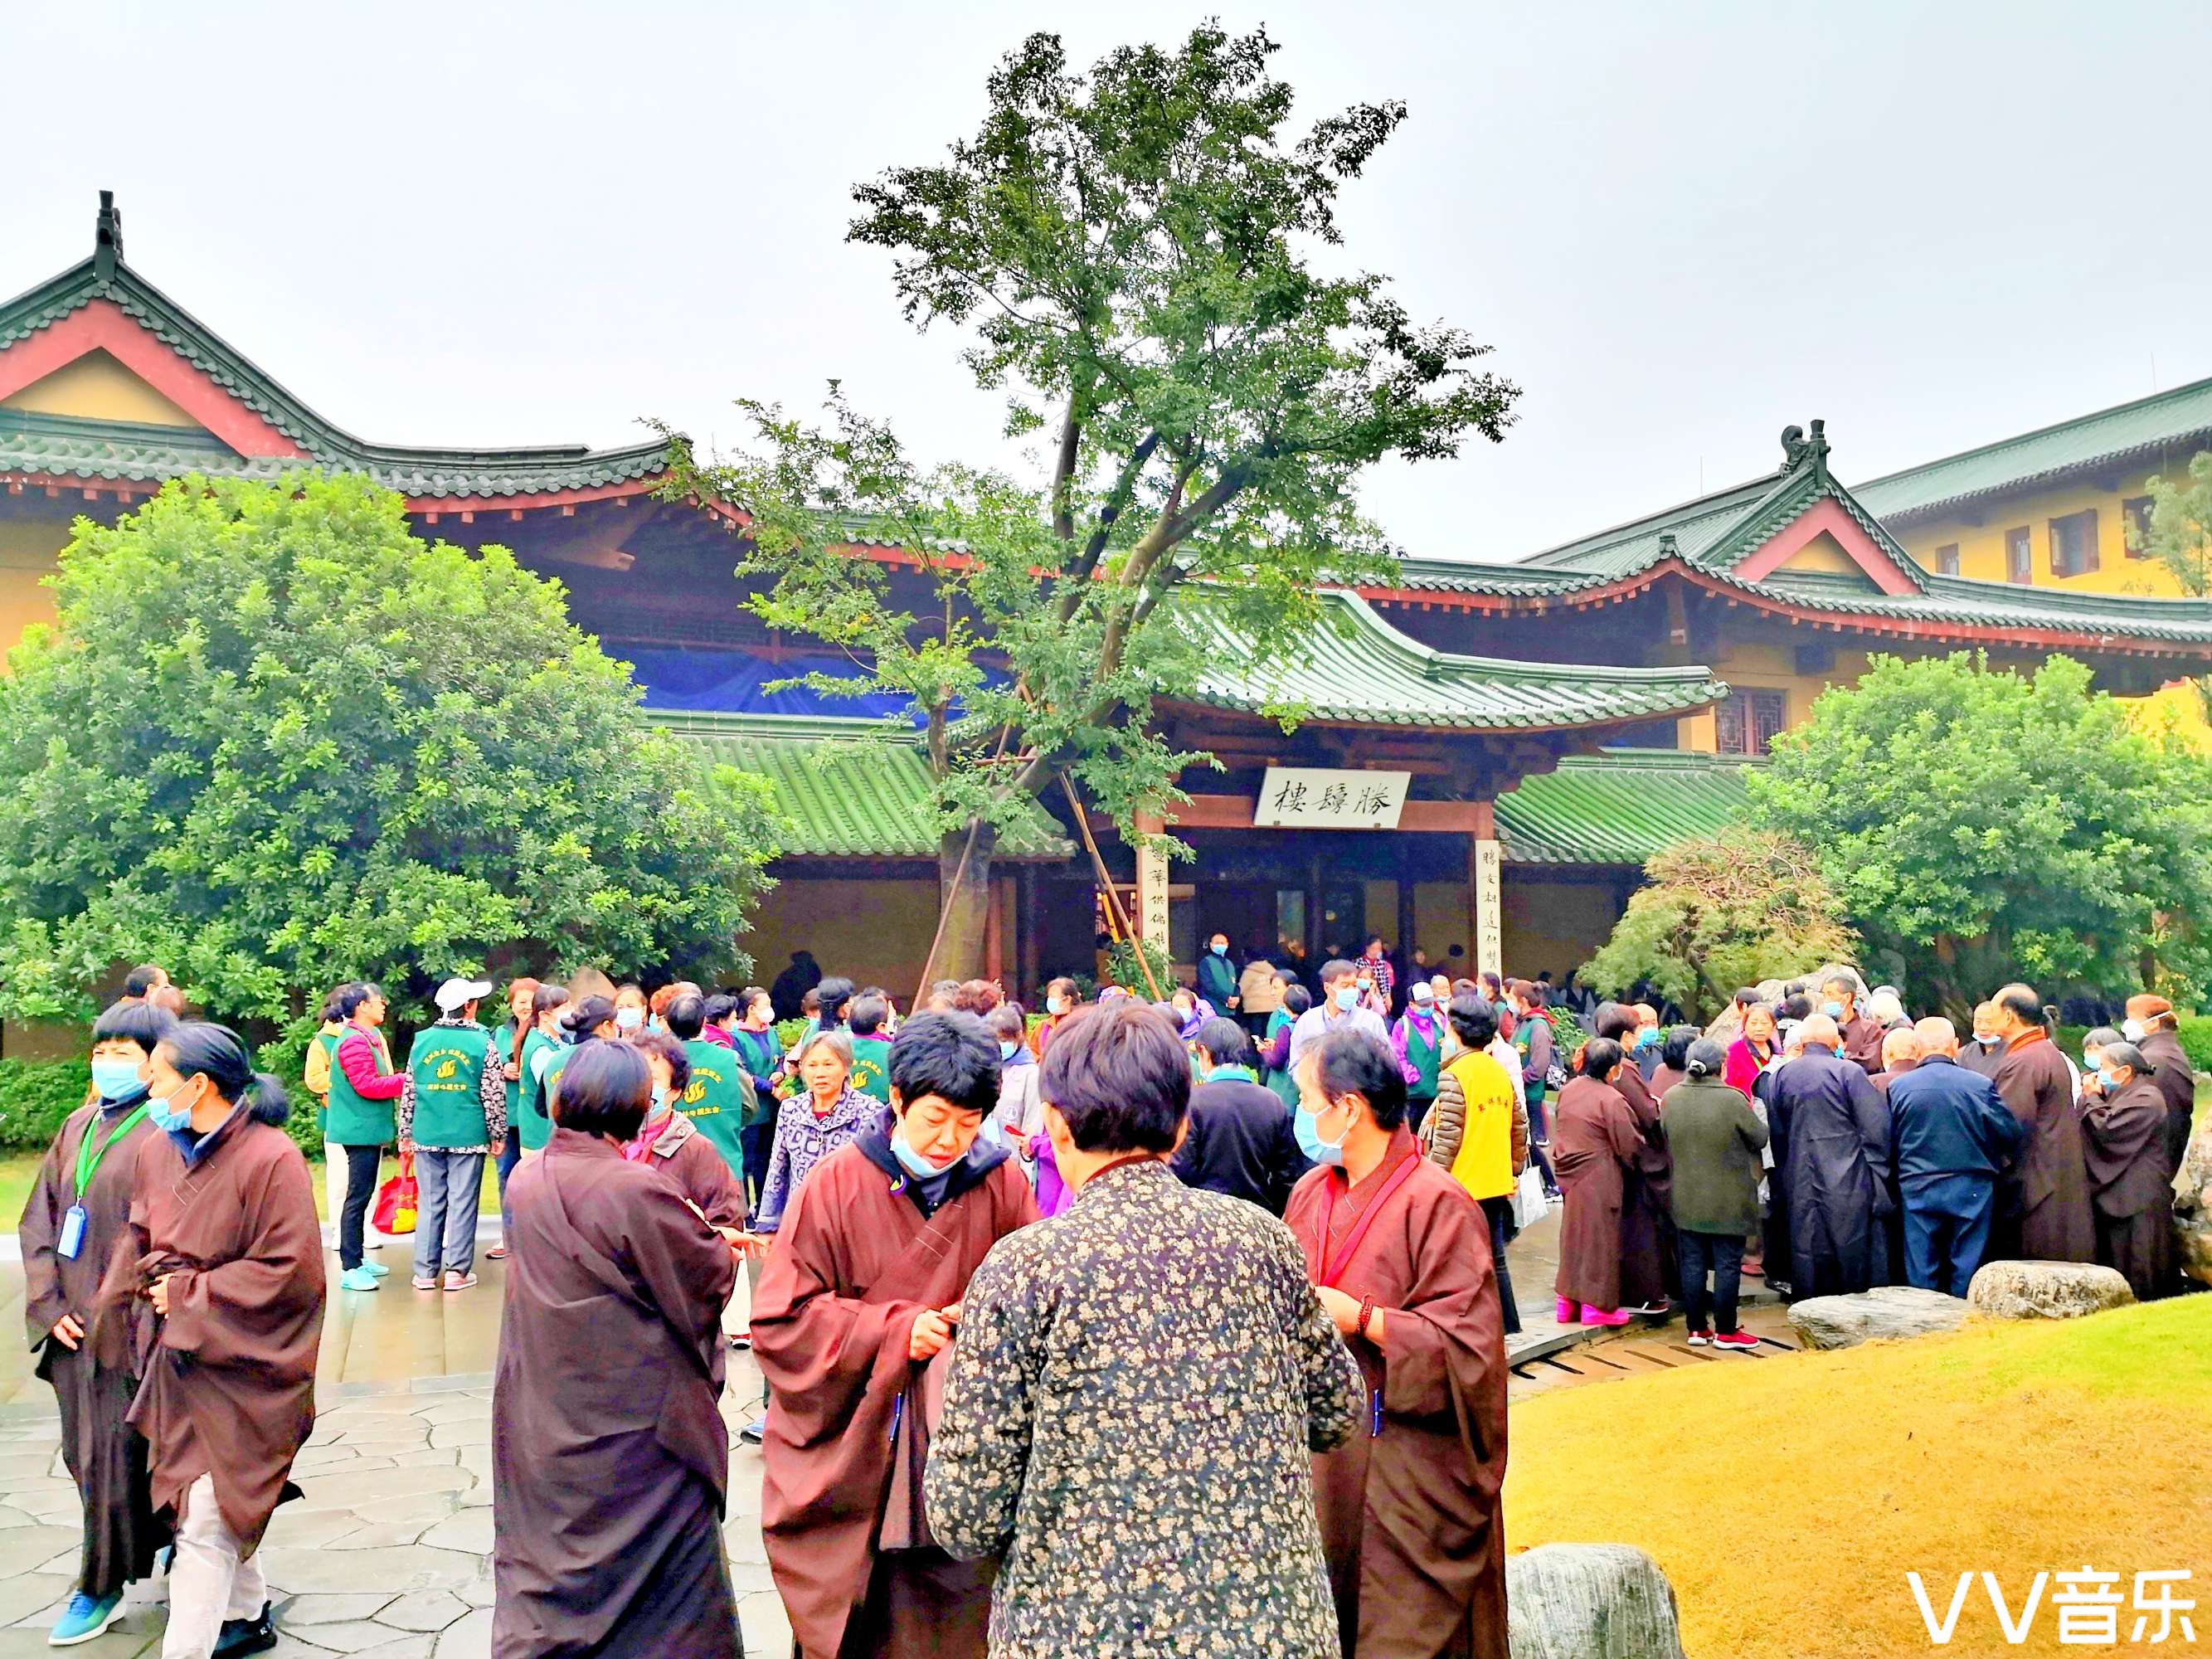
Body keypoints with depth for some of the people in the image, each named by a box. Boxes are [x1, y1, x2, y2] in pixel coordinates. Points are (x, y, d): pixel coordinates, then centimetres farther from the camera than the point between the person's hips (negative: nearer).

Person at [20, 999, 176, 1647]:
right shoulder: (78, 1127, 9)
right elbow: (38, 1220, 11)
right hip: (75, 1325, 7)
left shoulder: (167, 1132, -13)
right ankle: (165, 1542, 34)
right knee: (85, 1454, 15)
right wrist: (49, 1305, 1)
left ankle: (103, 1586, 19)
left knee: (113, 1457, 1)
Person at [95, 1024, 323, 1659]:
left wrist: (191, 1295, -14)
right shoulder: (158, 1150, 1)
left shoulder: (270, 1158, -20)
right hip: (175, 1357, 7)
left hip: (238, 1366, -7)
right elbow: (139, 1244, 14)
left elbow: (289, 1271, -19)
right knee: (212, 1504, 19)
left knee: (206, 1518, -4)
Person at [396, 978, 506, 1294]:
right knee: (462, 1202, 3)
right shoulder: (481, 1042, -5)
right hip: (468, 1136, -3)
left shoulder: (421, 1041, 4)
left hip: (427, 1135, 3)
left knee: (429, 1202, 8)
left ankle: (425, 1271, 11)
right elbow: (494, 1093, -4)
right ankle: (457, 1270, 5)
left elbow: (408, 1092, 7)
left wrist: (405, 1132, 15)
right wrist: (498, 1135, 4)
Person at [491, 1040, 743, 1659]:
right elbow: (710, 1275, -14)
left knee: (545, 1566, 22)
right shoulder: (638, 1190, -24)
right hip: (633, 1426, -6)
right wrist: (724, 1247, 8)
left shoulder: (525, 1180, -3)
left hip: (539, 1420, 6)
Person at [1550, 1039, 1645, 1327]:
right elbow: (1630, 1146, -11)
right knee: (1598, 1238, 5)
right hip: (1599, 1180, -7)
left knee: (1573, 1236, 16)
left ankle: (1568, 1301, 23)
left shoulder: (1568, 1089, 0)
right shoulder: (1612, 1100, -20)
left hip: (1570, 1174, 7)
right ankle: (1596, 1304, 13)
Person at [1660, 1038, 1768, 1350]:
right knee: (1728, 1265, 5)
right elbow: (1760, 1138, -6)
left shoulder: (1670, 1098, -4)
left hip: (1686, 1198, 4)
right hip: (1728, 1200, -4)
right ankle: (1725, 1331, 11)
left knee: (1692, 1262, 11)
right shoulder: (1733, 1099, -18)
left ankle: (1697, 1328, 17)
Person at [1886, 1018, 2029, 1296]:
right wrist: (1998, 1161, 18)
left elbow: (1889, 1144, 0)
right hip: (1972, 1190, 0)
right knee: (1967, 1269, 8)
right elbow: (2012, 1135, -3)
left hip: (1917, 1190, 0)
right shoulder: (1980, 1085, -5)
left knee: (1921, 1273, 7)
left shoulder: (1898, 1087, -4)